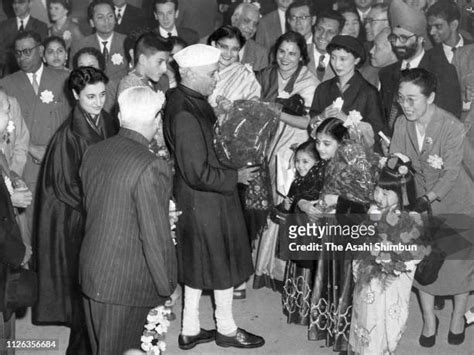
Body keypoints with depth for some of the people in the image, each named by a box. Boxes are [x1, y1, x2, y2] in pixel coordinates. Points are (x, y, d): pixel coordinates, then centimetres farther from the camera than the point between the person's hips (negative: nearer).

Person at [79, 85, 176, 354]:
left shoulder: (93, 153, -1)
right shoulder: (151, 168, -24)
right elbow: (155, 237, -20)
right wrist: (166, 286, -8)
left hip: (90, 271, 7)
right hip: (126, 284, -7)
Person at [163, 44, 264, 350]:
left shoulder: (184, 99, 2)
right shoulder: (185, 114, -28)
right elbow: (198, 174, -28)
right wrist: (235, 176, -16)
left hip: (196, 201, 9)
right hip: (207, 203, -9)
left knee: (198, 266, 20)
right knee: (223, 265, 11)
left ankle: (190, 330, 33)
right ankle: (226, 329, 32)